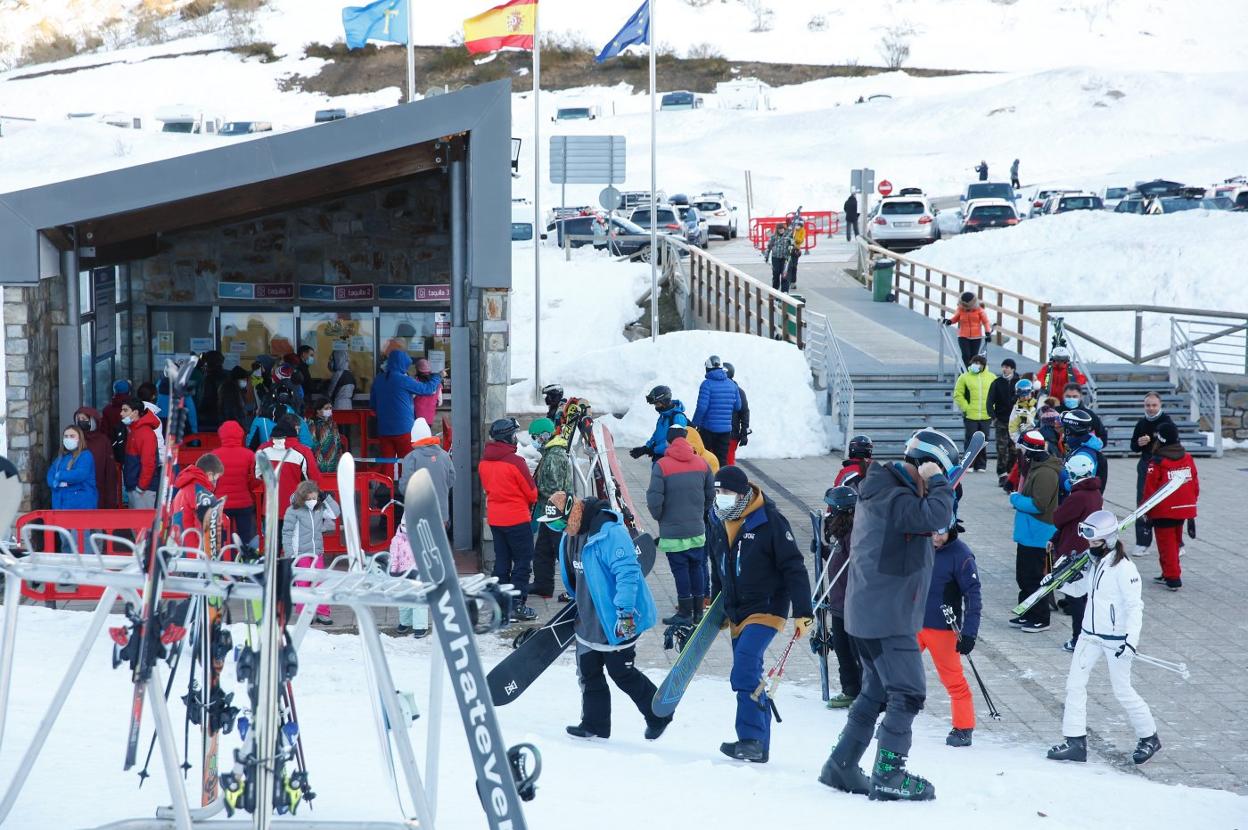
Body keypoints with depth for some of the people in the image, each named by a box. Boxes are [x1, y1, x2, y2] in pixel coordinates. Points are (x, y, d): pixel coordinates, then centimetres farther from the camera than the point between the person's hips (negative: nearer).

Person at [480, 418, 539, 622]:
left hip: (495, 518, 7)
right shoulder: (515, 462, -19)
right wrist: (530, 501, 12)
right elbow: (531, 492, -10)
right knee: (523, 561, 2)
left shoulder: (484, 462, 1)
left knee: (501, 561, 15)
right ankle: (518, 605, -1)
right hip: (517, 519, -7)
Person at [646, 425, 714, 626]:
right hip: (697, 529, 5)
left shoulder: (661, 466, -14)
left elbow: (654, 499, -17)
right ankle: (698, 611, 21)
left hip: (673, 531, -5)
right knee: (696, 568, 14)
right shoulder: (702, 464, 2)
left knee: (680, 570, 2)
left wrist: (659, 516, 1)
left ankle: (685, 613, 8)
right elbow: (711, 495, 8)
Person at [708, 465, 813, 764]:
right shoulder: (717, 521, 5)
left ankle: (751, 740, -23)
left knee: (745, 668, -23)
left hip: (767, 608, -7)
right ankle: (759, 748, 14)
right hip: (735, 612, 7)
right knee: (748, 674, 8)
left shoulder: (770, 521, -15)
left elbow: (794, 568, -14)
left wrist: (803, 613, -16)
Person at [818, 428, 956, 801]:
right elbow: (935, 518, -32)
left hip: (871, 613, 11)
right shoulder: (889, 496, -19)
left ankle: (841, 767, 22)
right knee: (908, 694, -6)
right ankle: (888, 776, -3)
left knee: (876, 692, 18)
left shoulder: (889, 491, 14)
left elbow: (929, 523, 18)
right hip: (885, 616, -11)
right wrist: (937, 483, -17)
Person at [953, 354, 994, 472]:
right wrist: (965, 408, -9)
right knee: (970, 440, -2)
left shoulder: (992, 377, 7)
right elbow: (958, 395, 0)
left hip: (986, 416, 2)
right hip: (970, 416, -2)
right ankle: (968, 465, 5)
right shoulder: (964, 377, 0)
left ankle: (981, 465, 15)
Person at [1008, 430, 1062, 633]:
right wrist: (1019, 499, 6)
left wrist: (1016, 499, -13)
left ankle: (1040, 618, 5)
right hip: (1027, 531, 11)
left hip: (1037, 534, -11)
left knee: (1032, 577, -3)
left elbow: (1038, 505, -26)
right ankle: (1026, 614, 28)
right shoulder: (1035, 467, 11)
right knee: (1023, 575, 18)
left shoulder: (1045, 473, -22)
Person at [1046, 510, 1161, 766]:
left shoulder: (1123, 568, -18)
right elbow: (1081, 589, 22)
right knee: (1075, 684, 2)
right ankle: (1075, 742, 6)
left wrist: (1131, 640, -26)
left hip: (1116, 638, -8)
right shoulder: (1093, 561, 6)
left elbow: (1135, 605, -20)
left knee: (1122, 691, 1)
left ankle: (1149, 738, 21)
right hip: (1091, 635, 8)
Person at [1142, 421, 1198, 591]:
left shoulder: (1157, 463, -16)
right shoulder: (1188, 459, 2)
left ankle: (1172, 578, 2)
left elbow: (1150, 489, -13)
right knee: (1175, 542, 19)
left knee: (1166, 545, 3)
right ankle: (1169, 574, 28)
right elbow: (1195, 483, 10)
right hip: (1184, 509, 6)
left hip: (1164, 511, -6)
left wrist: (1147, 512, -2)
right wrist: (1192, 504, 22)